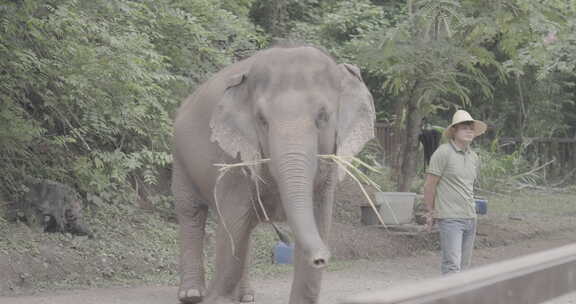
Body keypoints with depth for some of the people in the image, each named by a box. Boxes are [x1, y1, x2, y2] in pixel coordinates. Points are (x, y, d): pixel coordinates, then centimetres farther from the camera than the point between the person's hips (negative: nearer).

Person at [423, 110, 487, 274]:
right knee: (452, 267, -14)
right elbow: (429, 185, -7)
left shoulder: (474, 157, 14)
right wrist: (431, 213, -1)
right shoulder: (443, 152, -9)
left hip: (470, 218, 7)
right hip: (450, 218, -7)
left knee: (464, 267, 7)